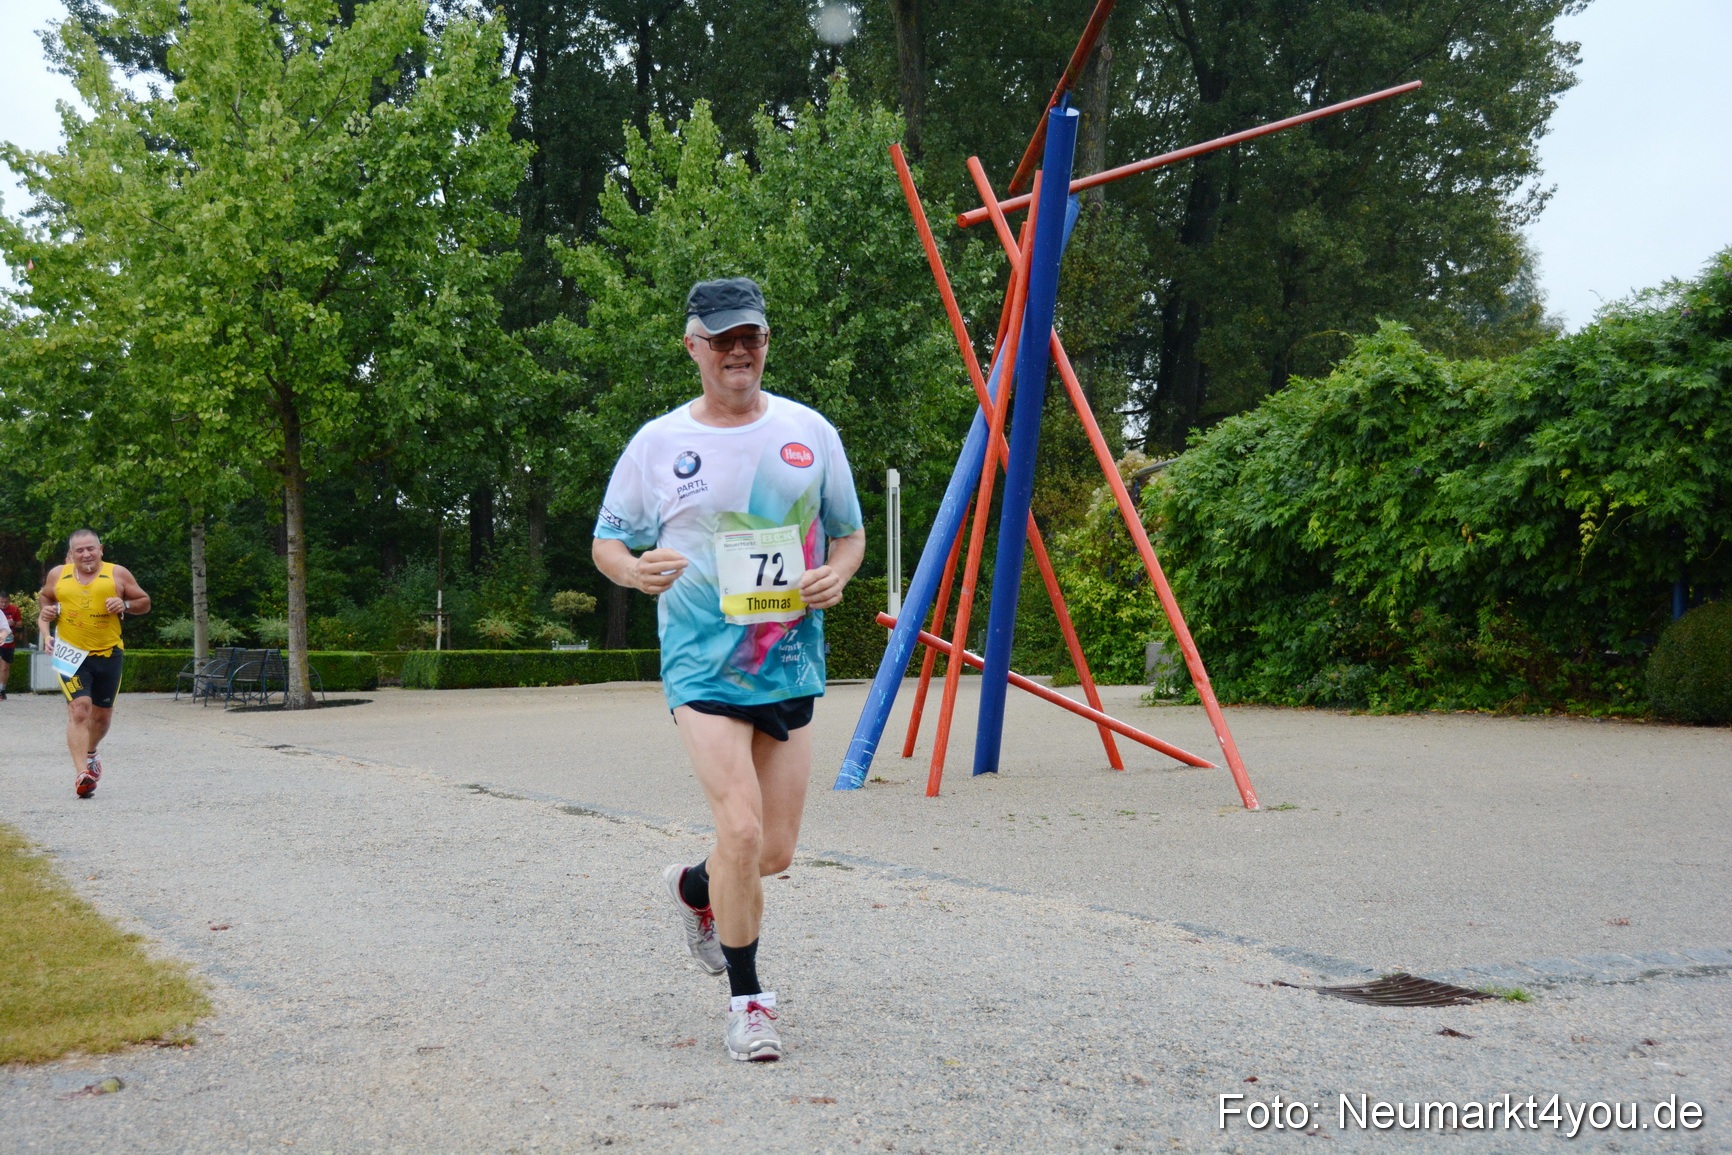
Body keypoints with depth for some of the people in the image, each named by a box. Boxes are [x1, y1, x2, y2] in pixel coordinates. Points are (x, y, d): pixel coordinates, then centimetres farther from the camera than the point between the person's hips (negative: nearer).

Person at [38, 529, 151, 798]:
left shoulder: (118, 574, 1)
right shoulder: (57, 575, 5)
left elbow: (145, 602, 8)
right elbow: (47, 598, 24)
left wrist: (126, 605, -13)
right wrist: (46, 613, 1)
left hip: (109, 654, 1)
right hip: (72, 655, -1)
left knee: (102, 714, 14)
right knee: (79, 709, -18)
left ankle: (90, 753, 45)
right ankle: (81, 773, -23)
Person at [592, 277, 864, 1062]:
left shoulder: (810, 434, 6)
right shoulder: (658, 443, 1)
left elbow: (849, 531, 15)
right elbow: (606, 540, 7)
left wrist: (837, 575, -7)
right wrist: (633, 568, -17)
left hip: (791, 663, 3)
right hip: (703, 663, -3)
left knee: (776, 852, 8)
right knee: (741, 828, -17)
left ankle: (695, 888, 42)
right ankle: (747, 1003, 1)